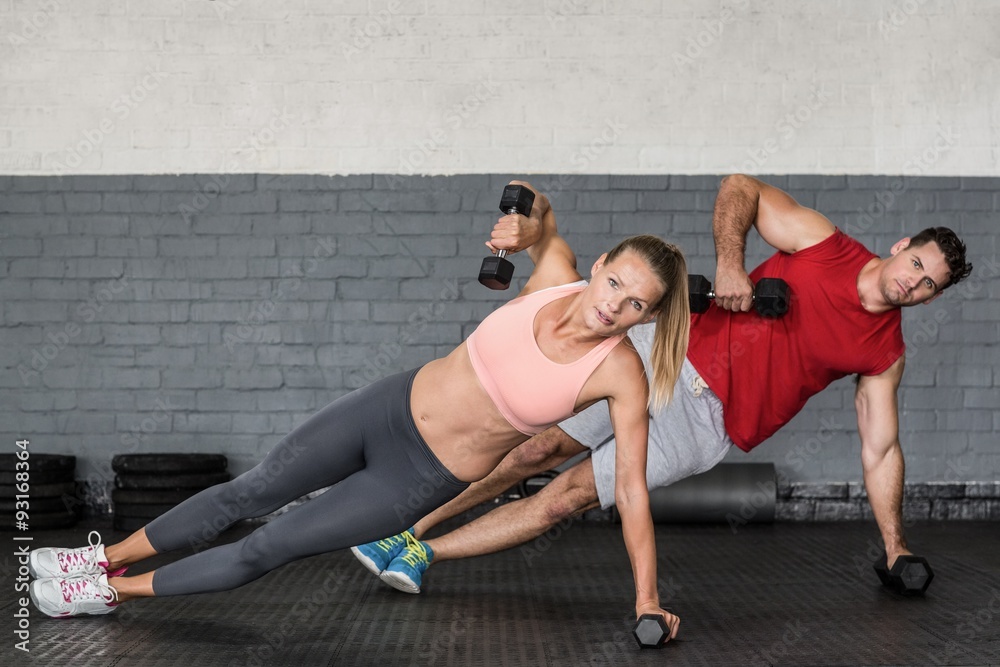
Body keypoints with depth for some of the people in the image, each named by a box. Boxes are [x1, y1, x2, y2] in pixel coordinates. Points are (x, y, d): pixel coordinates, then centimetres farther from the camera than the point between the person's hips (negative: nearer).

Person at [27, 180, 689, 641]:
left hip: (423, 480, -3)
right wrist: (523, 218, -16)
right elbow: (539, 211, 8)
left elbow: (632, 489, -15)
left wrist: (648, 599, -13)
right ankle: (108, 556, 34)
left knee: (268, 548, 2)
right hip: (390, 407, 3)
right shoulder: (557, 279, -13)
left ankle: (115, 591, 22)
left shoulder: (622, 374, -21)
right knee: (247, 494, 13)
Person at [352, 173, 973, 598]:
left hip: (707, 423, 0)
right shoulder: (824, 242, -1)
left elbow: (881, 451, 9)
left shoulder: (885, 354, 3)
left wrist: (897, 548, 8)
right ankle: (405, 530, 7)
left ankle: (422, 554, 0)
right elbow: (741, 188, 0)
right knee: (538, 447, -7)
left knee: (570, 496, -8)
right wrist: (729, 259, -16)